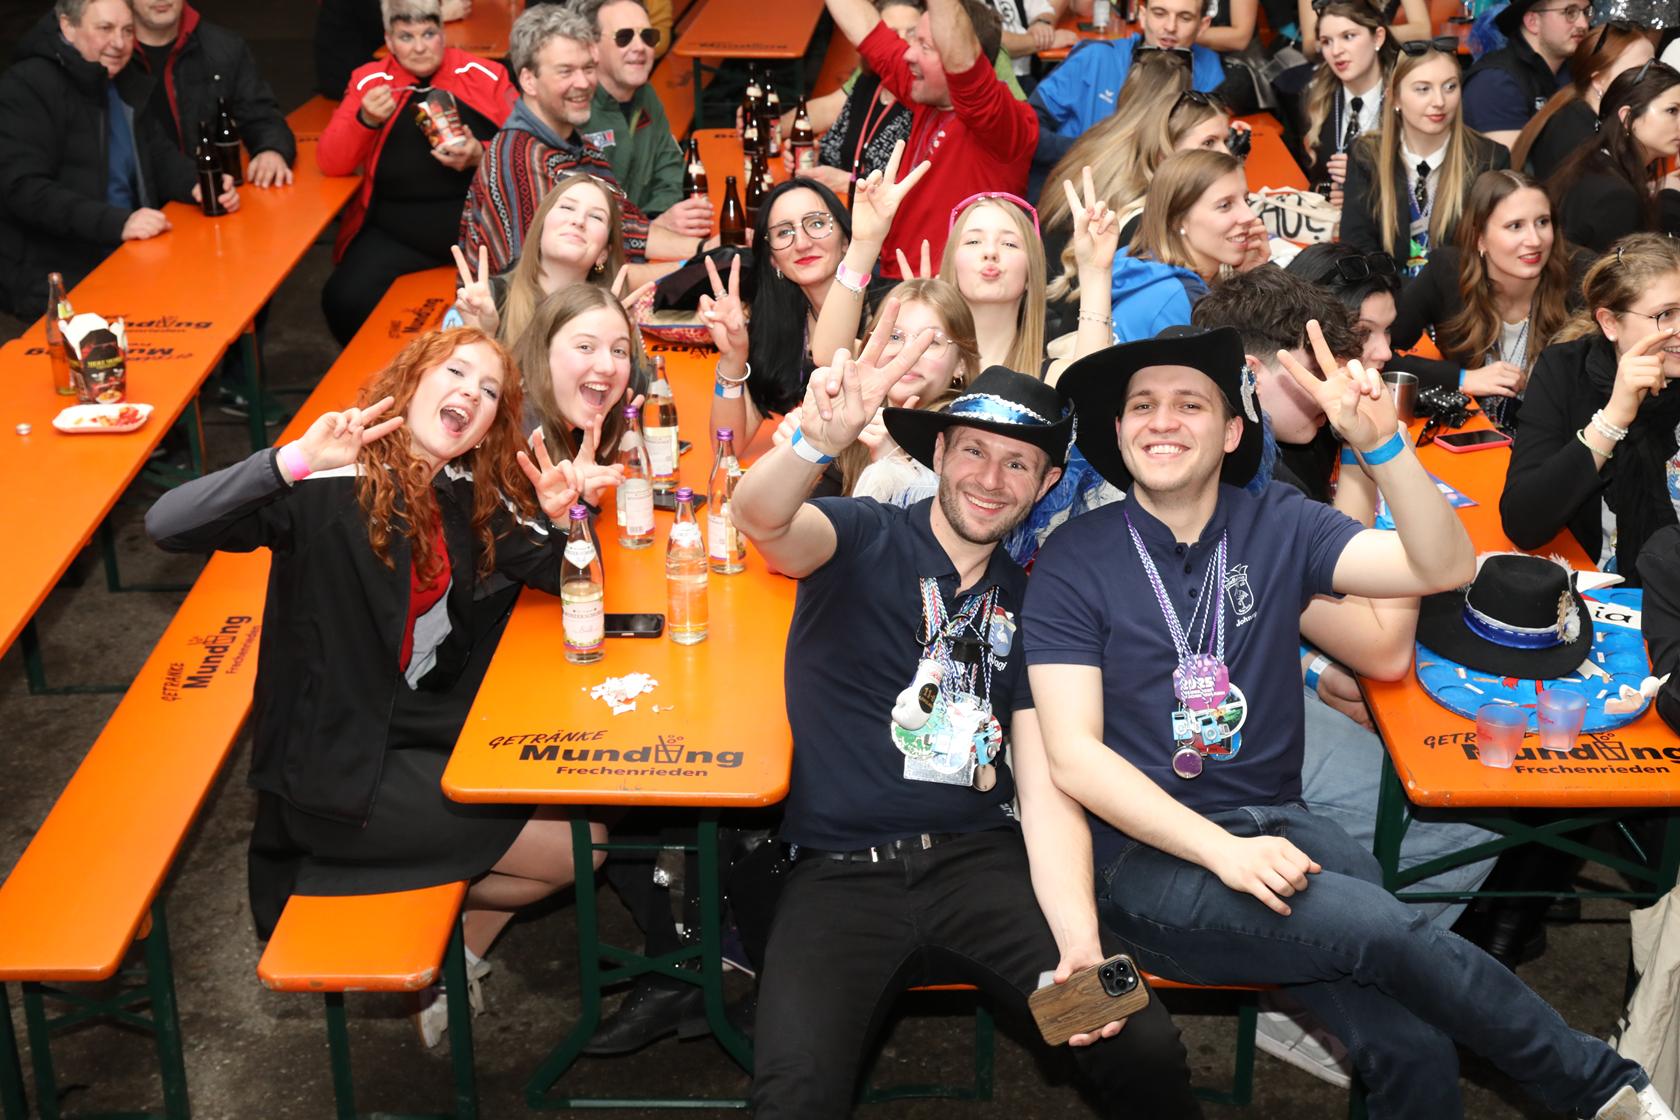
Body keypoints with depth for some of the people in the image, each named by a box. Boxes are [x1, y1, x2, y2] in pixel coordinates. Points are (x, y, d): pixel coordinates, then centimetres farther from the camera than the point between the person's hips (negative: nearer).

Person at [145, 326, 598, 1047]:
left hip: (430, 731, 7)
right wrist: (296, 460, -43)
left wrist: (560, 522, -16)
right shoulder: (334, 489, -18)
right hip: (339, 767, -7)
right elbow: (166, 526, -30)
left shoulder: (470, 499, 3)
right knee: (570, 848, -10)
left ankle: (455, 959, 15)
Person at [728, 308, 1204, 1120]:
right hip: (843, 871, -3)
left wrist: (1080, 942, -10)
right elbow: (760, 516, -21)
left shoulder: (1026, 605, 12)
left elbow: (1043, 784, 6)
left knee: (1145, 1048, -17)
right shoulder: (864, 541, 2)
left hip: (979, 860, 3)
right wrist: (816, 441, -45)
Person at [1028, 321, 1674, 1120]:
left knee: (1414, 1051, -24)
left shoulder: (1278, 528, 6)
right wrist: (1223, 851, -19)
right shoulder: (1073, 560, -3)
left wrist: (1381, 443, -21)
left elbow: (1444, 567, -6)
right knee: (1387, 930, -26)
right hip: (1146, 852, -3)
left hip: (1276, 824, 3)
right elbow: (1073, 756, -9)